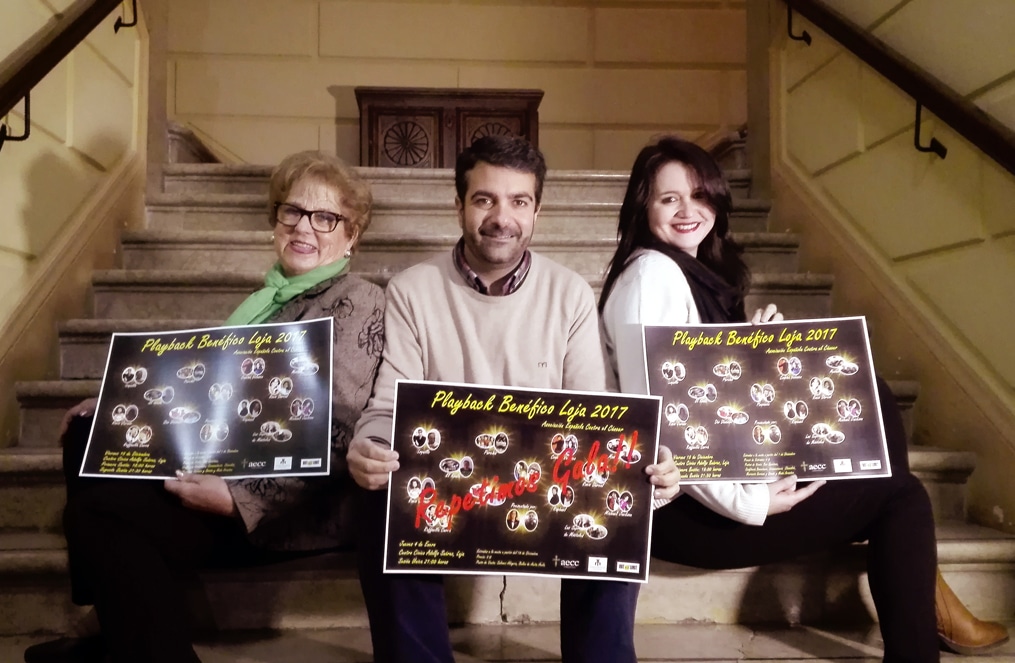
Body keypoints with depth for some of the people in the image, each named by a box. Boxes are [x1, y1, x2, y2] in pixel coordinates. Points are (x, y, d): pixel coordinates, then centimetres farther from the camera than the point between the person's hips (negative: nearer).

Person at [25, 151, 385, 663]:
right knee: (89, 432, 11)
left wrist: (239, 499, -25)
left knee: (98, 513, -19)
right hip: (230, 464, 10)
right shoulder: (278, 296, 16)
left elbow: (336, 440, -21)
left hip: (300, 505, -10)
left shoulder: (356, 303, -12)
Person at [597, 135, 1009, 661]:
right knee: (900, 497, -2)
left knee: (871, 399, 4)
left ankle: (921, 592, 8)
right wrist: (747, 502, -22)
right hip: (683, 505, -9)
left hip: (715, 475, 9)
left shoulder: (698, 269, 13)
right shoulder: (651, 273, -17)